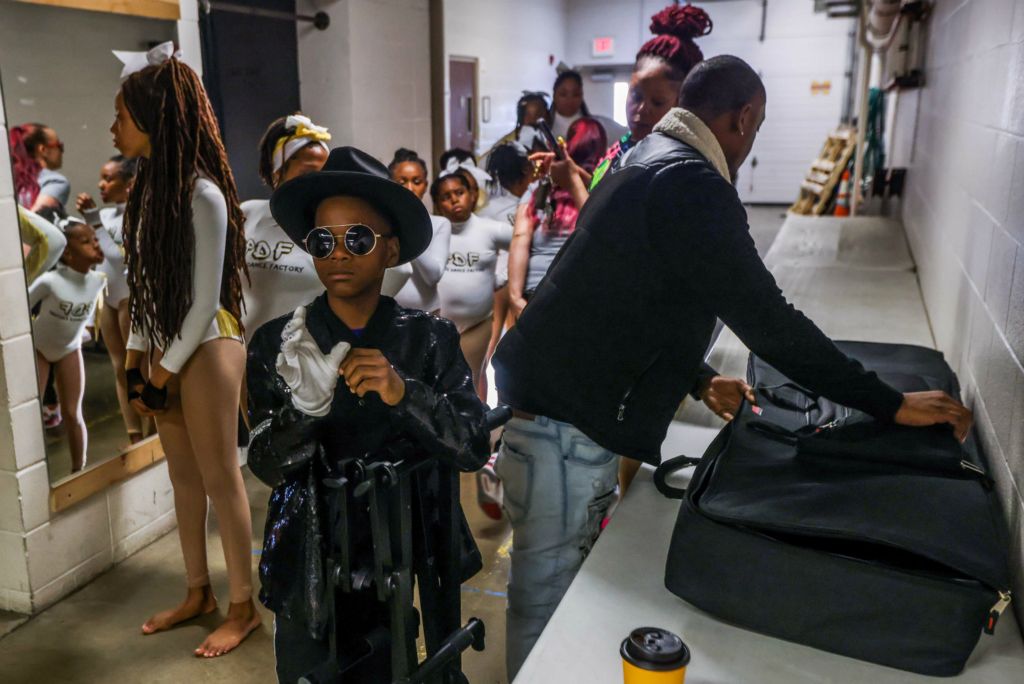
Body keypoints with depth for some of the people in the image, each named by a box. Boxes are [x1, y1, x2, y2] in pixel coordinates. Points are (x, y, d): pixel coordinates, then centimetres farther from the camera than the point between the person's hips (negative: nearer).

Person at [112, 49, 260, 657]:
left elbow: (205, 298, -17)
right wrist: (137, 357, 5)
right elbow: (146, 283, 10)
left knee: (220, 479, 2)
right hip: (167, 350, 8)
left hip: (207, 349, -8)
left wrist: (167, 369, -11)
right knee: (184, 477, 16)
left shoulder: (201, 194, -17)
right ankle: (199, 593, 31)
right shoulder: (148, 186, 7)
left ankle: (244, 607, 17)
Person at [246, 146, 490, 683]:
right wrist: (305, 405, -33)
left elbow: (474, 449, -14)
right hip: (308, 572, 0)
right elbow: (267, 465, -13)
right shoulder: (276, 344, -6)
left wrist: (405, 393, -31)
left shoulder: (430, 338, -6)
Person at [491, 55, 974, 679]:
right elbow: (767, 319, -19)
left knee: (580, 592, 20)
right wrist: (890, 405, -10)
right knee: (549, 609, 3)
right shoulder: (691, 185, -17)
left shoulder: (646, 166, 16)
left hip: (557, 405, 10)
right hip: (563, 429, -10)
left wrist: (700, 381, 19)